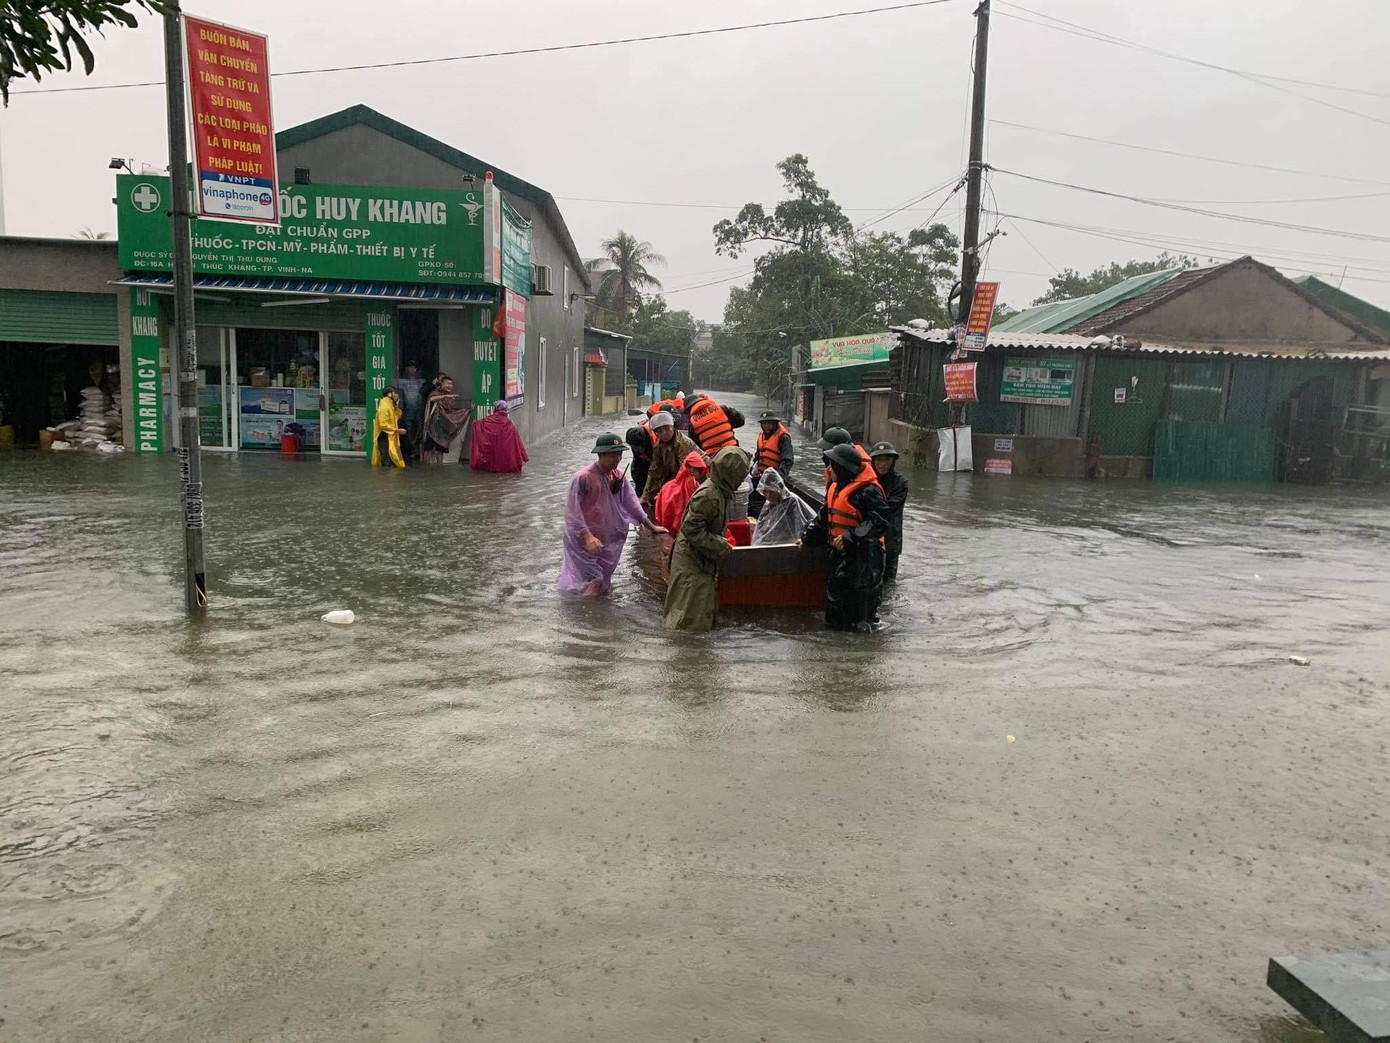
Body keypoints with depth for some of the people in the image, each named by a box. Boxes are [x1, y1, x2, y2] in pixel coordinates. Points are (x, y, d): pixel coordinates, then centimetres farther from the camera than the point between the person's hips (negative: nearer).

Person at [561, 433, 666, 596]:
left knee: (602, 588, 19)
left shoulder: (619, 477, 1)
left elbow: (631, 503, 12)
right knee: (590, 589, -5)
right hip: (583, 541, -7)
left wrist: (651, 526, 14)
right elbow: (572, 511, -21)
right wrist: (588, 537, -28)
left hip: (609, 542, 7)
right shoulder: (583, 477, -21)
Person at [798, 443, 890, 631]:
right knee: (834, 586, 17)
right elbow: (824, 518, 22)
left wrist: (851, 537, -26)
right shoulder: (835, 488, 12)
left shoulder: (868, 491, -18)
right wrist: (807, 539, 19)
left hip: (863, 554, -9)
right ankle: (834, 624, 30)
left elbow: (879, 523, -23)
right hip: (840, 552, 9)